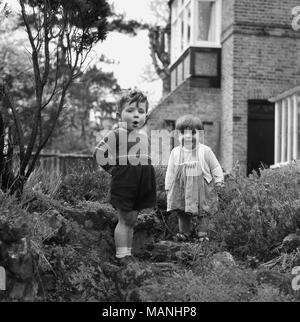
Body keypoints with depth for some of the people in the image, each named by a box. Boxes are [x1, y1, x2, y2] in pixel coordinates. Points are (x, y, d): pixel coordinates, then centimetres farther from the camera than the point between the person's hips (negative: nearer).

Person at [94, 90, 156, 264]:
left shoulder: (145, 135, 11)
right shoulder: (117, 135, -10)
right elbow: (99, 153, -9)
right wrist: (112, 168, -7)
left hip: (143, 185, 6)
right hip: (124, 184, -6)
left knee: (132, 221, 14)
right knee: (125, 220, -1)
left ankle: (129, 254, 24)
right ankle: (122, 256, 7)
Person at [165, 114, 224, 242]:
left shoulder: (205, 151, -3)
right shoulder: (175, 152, 2)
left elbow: (215, 167, 4)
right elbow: (170, 171, 8)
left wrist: (219, 181, -2)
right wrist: (168, 187, 7)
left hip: (202, 187, -1)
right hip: (182, 188, 2)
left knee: (203, 212, 4)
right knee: (182, 212, 5)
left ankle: (202, 233, 14)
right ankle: (185, 233, 17)